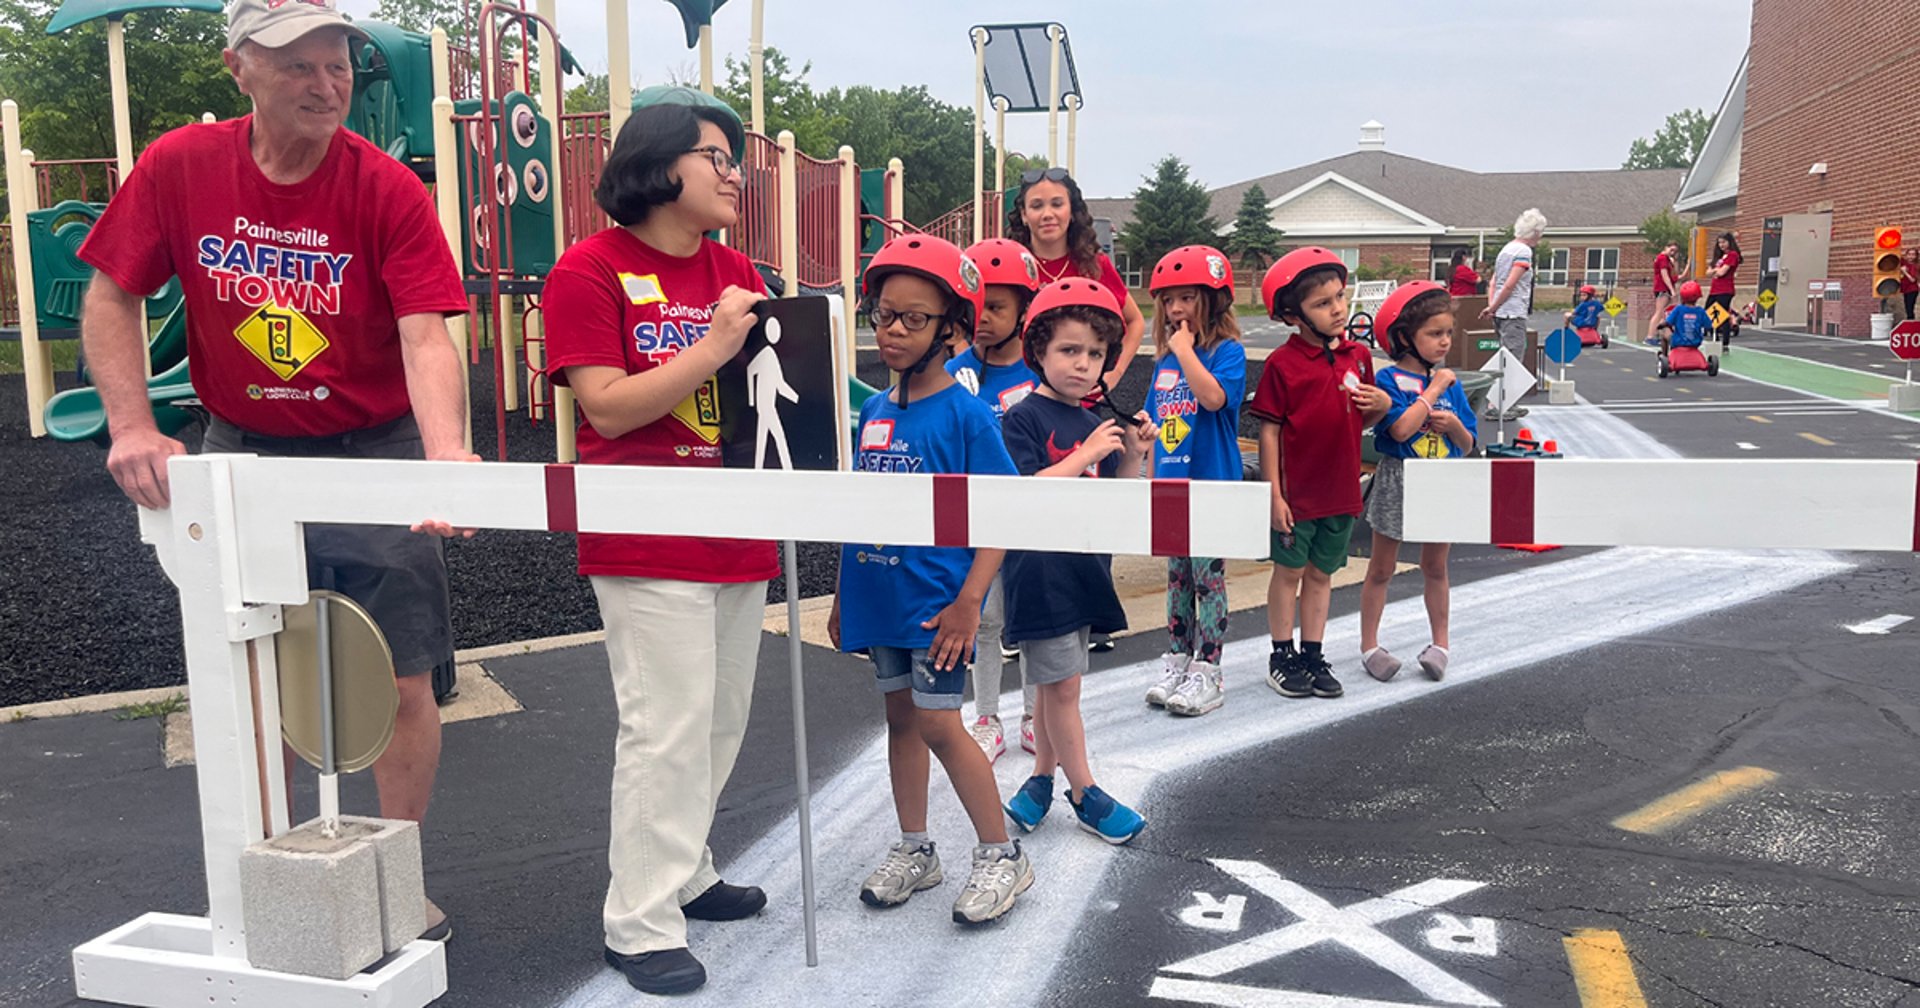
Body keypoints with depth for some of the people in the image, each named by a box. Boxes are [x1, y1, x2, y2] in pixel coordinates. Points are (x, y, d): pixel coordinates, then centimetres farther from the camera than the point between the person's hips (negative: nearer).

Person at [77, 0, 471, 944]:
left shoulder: (388, 190, -14)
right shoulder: (180, 167, -6)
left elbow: (426, 339, -24)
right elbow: (111, 301, 1)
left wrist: (448, 457, -41)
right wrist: (132, 427, -12)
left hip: (375, 453, -2)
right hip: (240, 452, 3)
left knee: (401, 681, 1)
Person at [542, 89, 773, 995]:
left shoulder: (735, 274, 12)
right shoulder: (592, 270, -7)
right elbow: (609, 408, -14)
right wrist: (712, 349, -20)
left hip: (738, 537, 7)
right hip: (648, 541, -7)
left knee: (720, 722, 14)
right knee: (668, 729, -5)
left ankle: (684, 873, 32)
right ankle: (641, 922, 9)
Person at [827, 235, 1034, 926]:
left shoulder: (966, 414, -11)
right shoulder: (873, 412, 7)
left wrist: (969, 601, -18)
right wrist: (843, 596, 16)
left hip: (936, 603, -6)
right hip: (880, 597, 6)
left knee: (939, 725, -4)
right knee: (901, 717, 15)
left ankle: (1002, 856, 12)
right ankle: (914, 850, 29)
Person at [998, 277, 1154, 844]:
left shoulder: (1096, 423, 11)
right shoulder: (1025, 418, -9)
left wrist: (1134, 455, -2)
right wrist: (1085, 456, -21)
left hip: (1083, 567, 7)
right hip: (1040, 569, -7)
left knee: (1054, 683, 16)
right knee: (1062, 685, 0)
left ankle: (1042, 779, 29)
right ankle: (1084, 793, 13)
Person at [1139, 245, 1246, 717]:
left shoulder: (1227, 351, -7)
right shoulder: (1164, 359, 11)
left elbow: (1213, 397, -27)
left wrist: (1186, 349, -20)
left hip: (1212, 485, -6)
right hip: (1170, 485, 6)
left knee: (1209, 577, -1)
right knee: (1177, 577, 14)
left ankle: (1207, 673, 6)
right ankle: (1176, 661, 24)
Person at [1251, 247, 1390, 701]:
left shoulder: (1358, 356, 5)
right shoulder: (1282, 364, -11)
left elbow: (1361, 421, 16)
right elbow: (1269, 431, -10)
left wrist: (1381, 404, -7)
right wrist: (1274, 493, -12)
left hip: (1340, 490, 5)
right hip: (1296, 491, -4)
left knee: (1321, 573, 14)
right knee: (1289, 571, 7)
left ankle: (1313, 655, 25)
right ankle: (1282, 656, 21)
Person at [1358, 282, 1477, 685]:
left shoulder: (1449, 382, 4)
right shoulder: (1389, 379, -11)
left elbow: (1468, 445, 7)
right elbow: (1401, 427, -28)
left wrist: (1454, 424, -15)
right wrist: (1434, 390, -19)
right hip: (1398, 482, -4)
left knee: (1435, 567, 15)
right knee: (1381, 569, 7)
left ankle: (1440, 643, 26)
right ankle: (1369, 644, 15)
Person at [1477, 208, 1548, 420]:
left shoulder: (1507, 248, 17)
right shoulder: (1524, 251, -11)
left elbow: (1493, 281, 15)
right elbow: (1510, 285, -18)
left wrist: (1491, 306, 6)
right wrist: (1492, 308, -9)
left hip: (1501, 313, 9)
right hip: (1514, 312, -9)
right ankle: (1495, 406, -8)